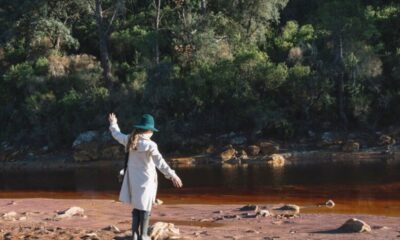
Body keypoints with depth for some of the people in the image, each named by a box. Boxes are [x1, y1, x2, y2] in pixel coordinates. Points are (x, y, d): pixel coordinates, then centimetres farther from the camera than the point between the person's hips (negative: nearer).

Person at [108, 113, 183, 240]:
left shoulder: (130, 140, -1)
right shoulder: (150, 145, -18)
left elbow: (117, 134, 19)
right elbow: (160, 162, -29)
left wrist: (113, 123, 39)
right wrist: (172, 175, -35)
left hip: (133, 179, 6)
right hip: (146, 179, -5)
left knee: (137, 206, 16)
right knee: (145, 208, 6)